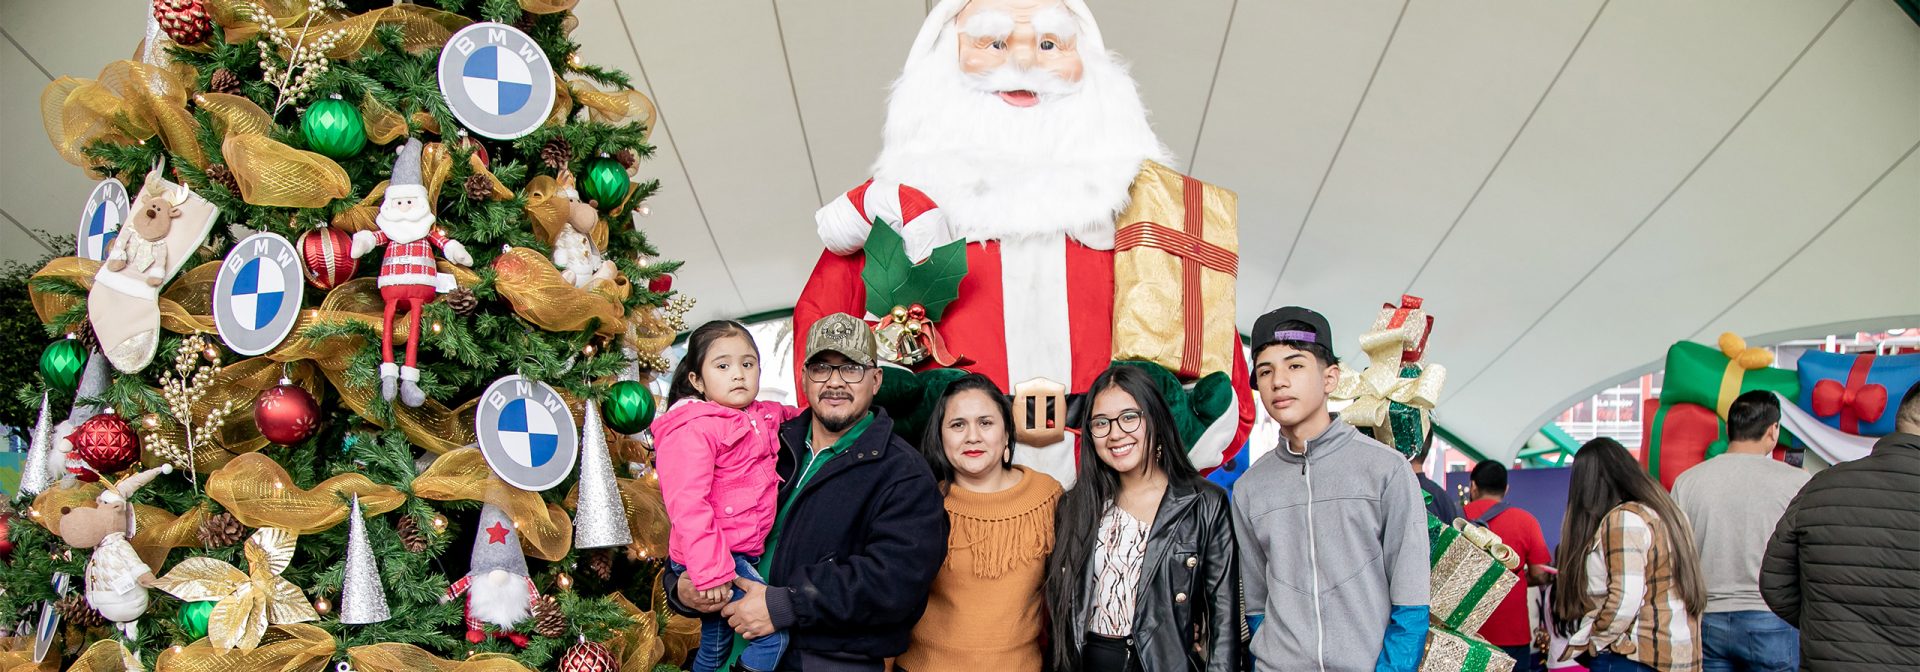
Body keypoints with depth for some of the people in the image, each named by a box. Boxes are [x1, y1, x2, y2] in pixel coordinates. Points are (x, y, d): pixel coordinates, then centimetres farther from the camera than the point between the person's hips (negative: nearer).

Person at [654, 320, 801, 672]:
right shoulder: (693, 430, -18)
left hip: (744, 553, 9)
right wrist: (709, 572, -28)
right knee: (774, 631, -17)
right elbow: (687, 505, -25)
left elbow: (792, 417, 34)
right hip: (715, 558, -9)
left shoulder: (762, 416, 8)